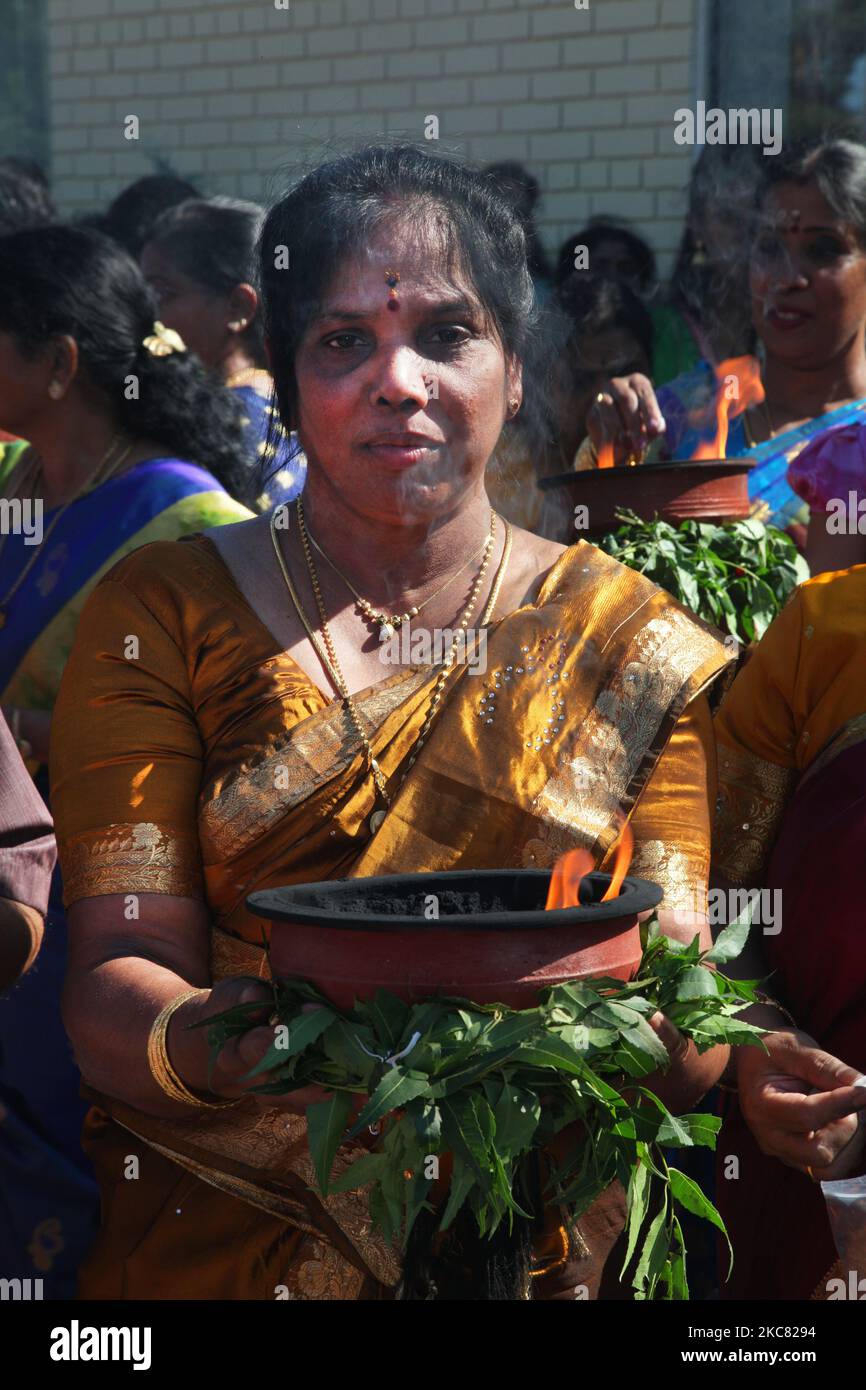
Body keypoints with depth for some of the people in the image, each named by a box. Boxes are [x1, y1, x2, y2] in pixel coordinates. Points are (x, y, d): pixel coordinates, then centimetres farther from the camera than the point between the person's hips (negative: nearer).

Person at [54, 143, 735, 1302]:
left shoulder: (632, 644, 8)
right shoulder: (162, 615, 8)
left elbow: (695, 1048, 2)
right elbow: (111, 993, -2)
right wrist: (210, 1043, -24)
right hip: (222, 1247, 2)